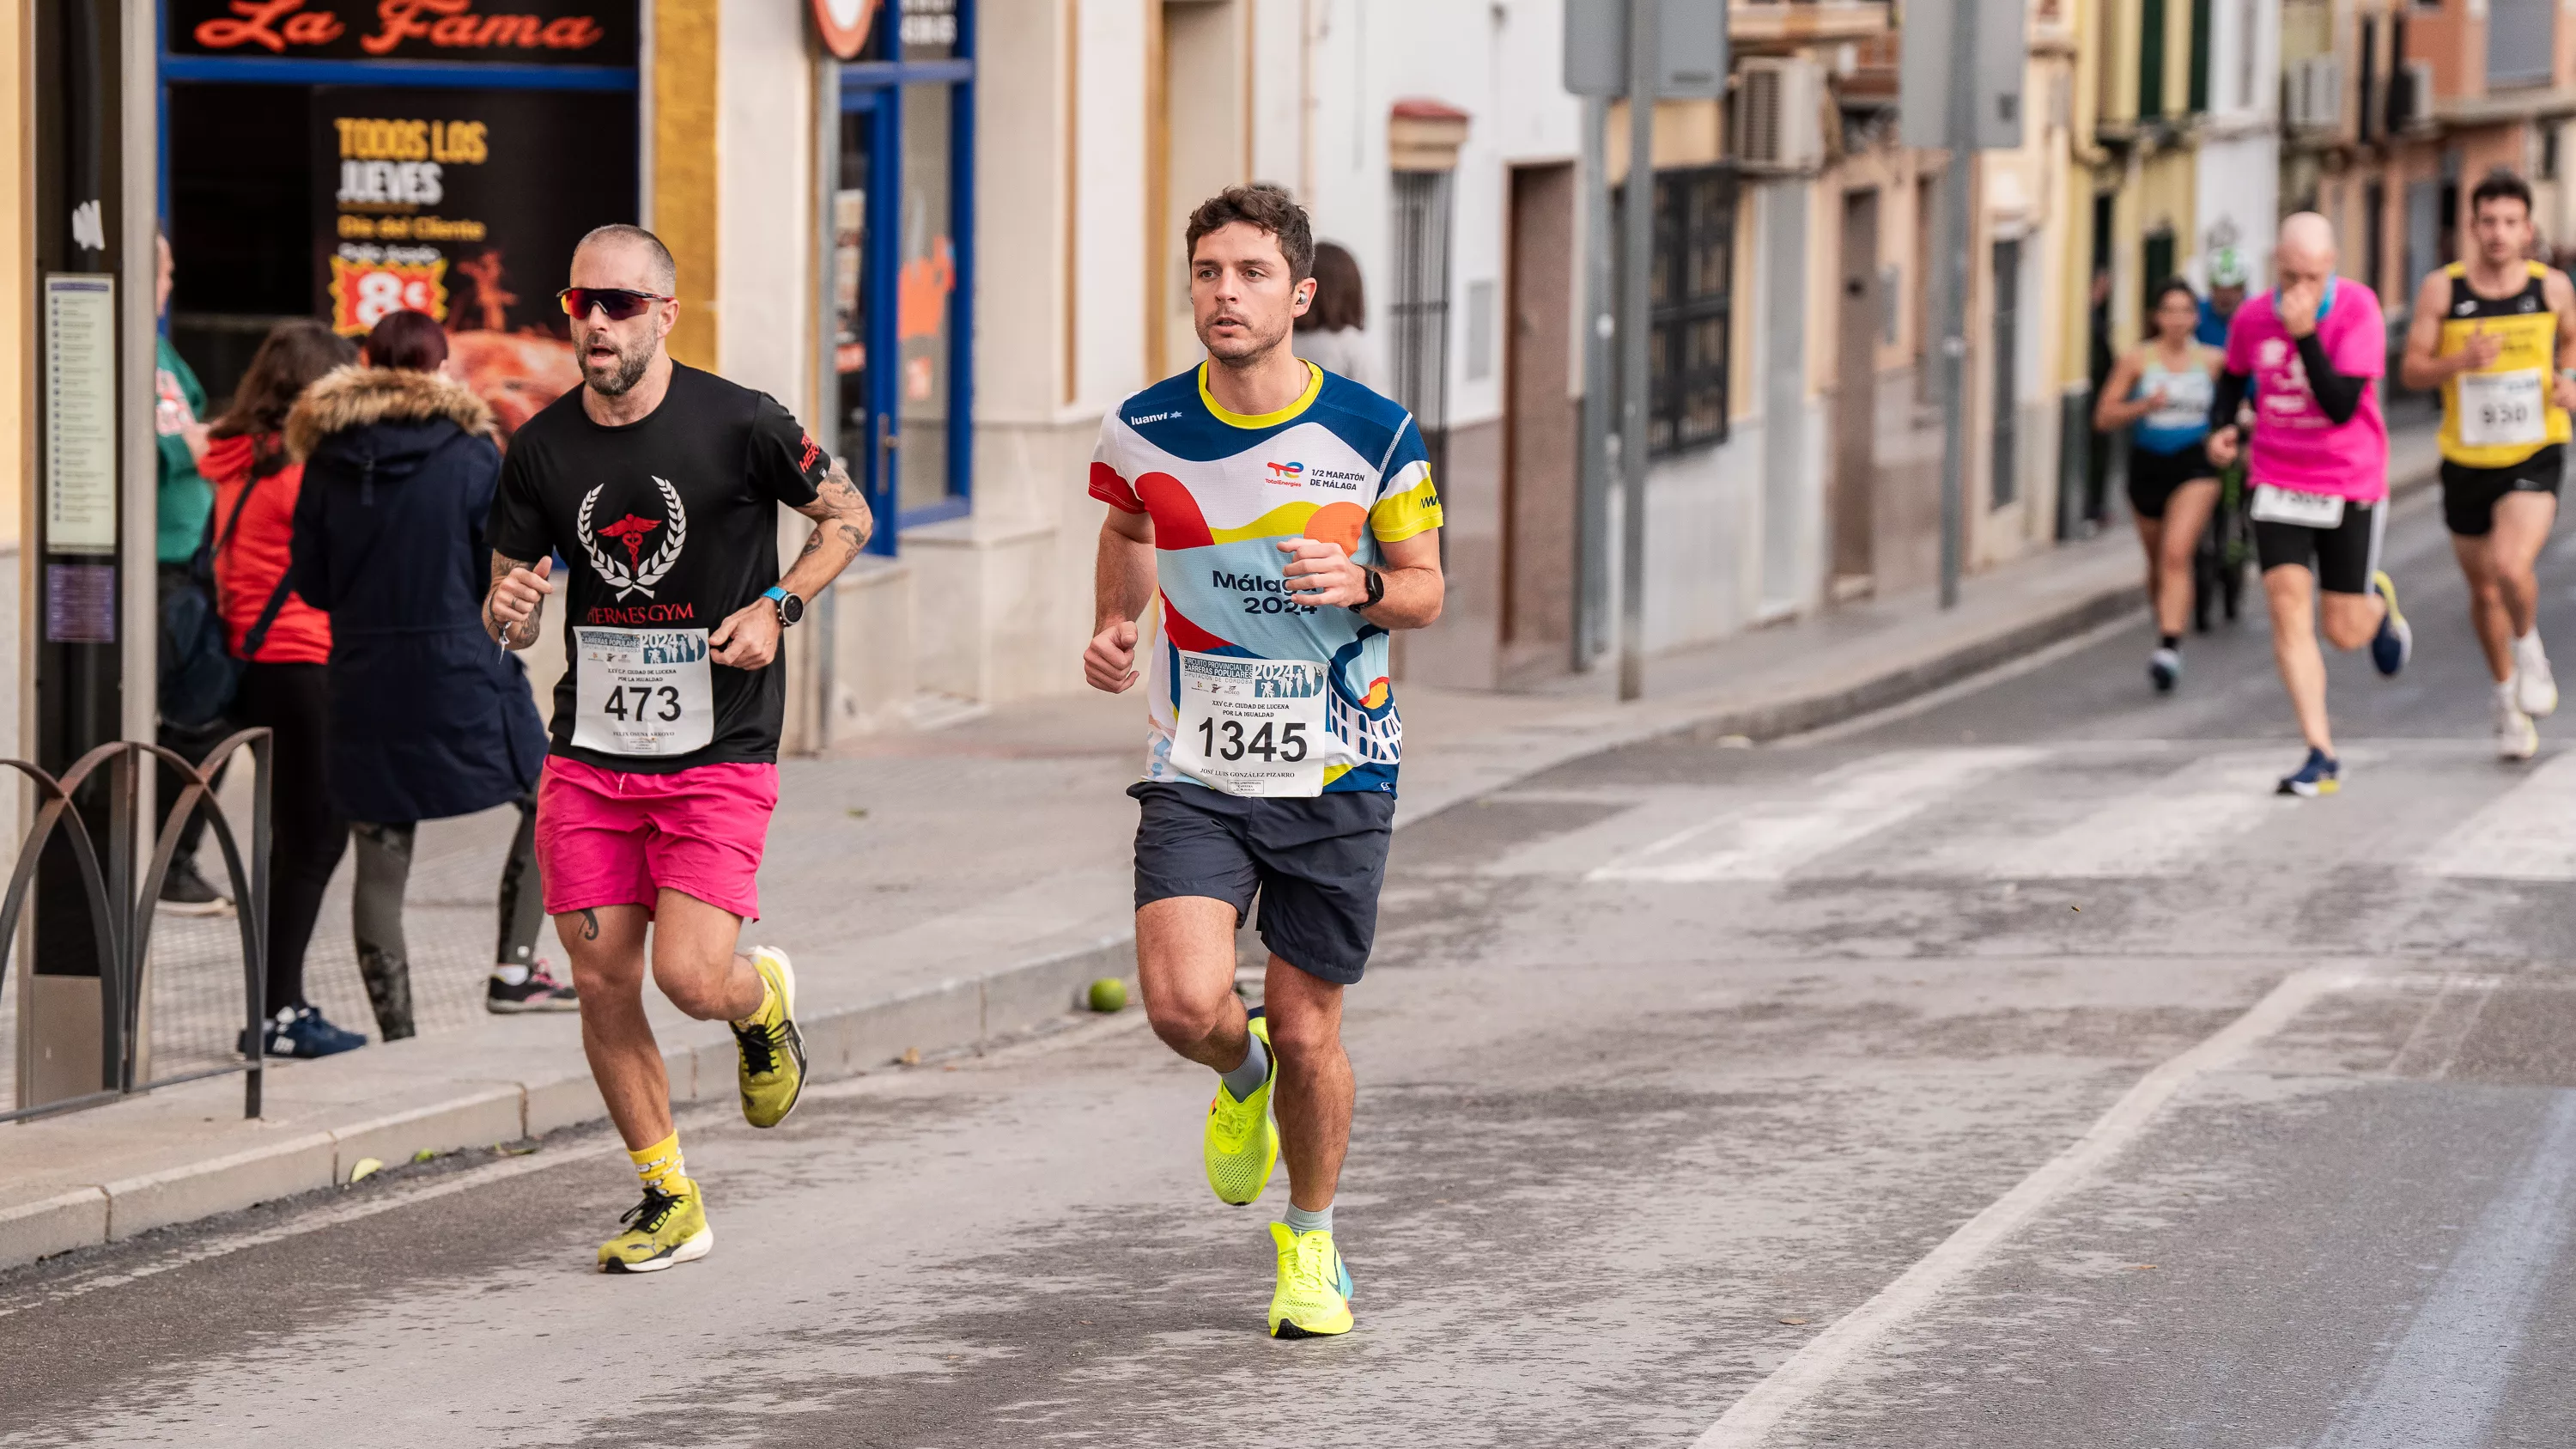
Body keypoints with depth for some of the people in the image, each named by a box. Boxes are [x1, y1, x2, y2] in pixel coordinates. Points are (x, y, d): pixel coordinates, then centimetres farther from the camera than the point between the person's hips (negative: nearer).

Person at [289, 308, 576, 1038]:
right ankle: (513, 968, 8)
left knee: (380, 862, 5)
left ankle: (396, 1029, 5)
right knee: (546, 799, 17)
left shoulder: (329, 457, 2)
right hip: (463, 672, -3)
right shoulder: (468, 452, -5)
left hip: (364, 677, 3)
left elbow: (310, 580, 6)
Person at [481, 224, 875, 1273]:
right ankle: (669, 1200, 18)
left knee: (691, 978, -14)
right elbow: (510, 613, 8)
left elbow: (847, 516, 5)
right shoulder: (543, 448, 2)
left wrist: (778, 607, -10)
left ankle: (763, 998, 24)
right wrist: (509, 612, -16)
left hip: (717, 755, -4)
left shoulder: (739, 425, -9)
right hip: (588, 755, 4)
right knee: (602, 986, 1)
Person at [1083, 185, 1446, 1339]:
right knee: (1183, 1003, -17)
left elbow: (1425, 590, 3)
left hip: (1336, 776, -1)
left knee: (1305, 1027, 5)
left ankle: (1311, 1242, 30)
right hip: (1195, 771, 1)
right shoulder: (1144, 430, -3)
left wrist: (1362, 587, -18)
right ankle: (1242, 1077, 22)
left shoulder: (1375, 434, -7)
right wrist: (1115, 631, 7)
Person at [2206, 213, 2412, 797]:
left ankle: (2379, 604, 42)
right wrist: (2220, 427, -2)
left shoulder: (2359, 310, -16)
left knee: (2344, 633, 2)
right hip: (2277, 481, 2)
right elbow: (2234, 377, 18)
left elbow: (2341, 406, -24)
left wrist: (2305, 334, -31)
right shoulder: (2251, 318, -4)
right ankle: (2321, 755, -9)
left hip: (2349, 486, -2)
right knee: (2287, 606, -14)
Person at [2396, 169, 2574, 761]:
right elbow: (2411, 369, -5)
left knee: (2511, 568, -25)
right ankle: (2508, 699, 36)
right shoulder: (2442, 288, -6)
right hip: (2466, 461, 2)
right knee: (2483, 590, 13)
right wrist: (2459, 362, -24)